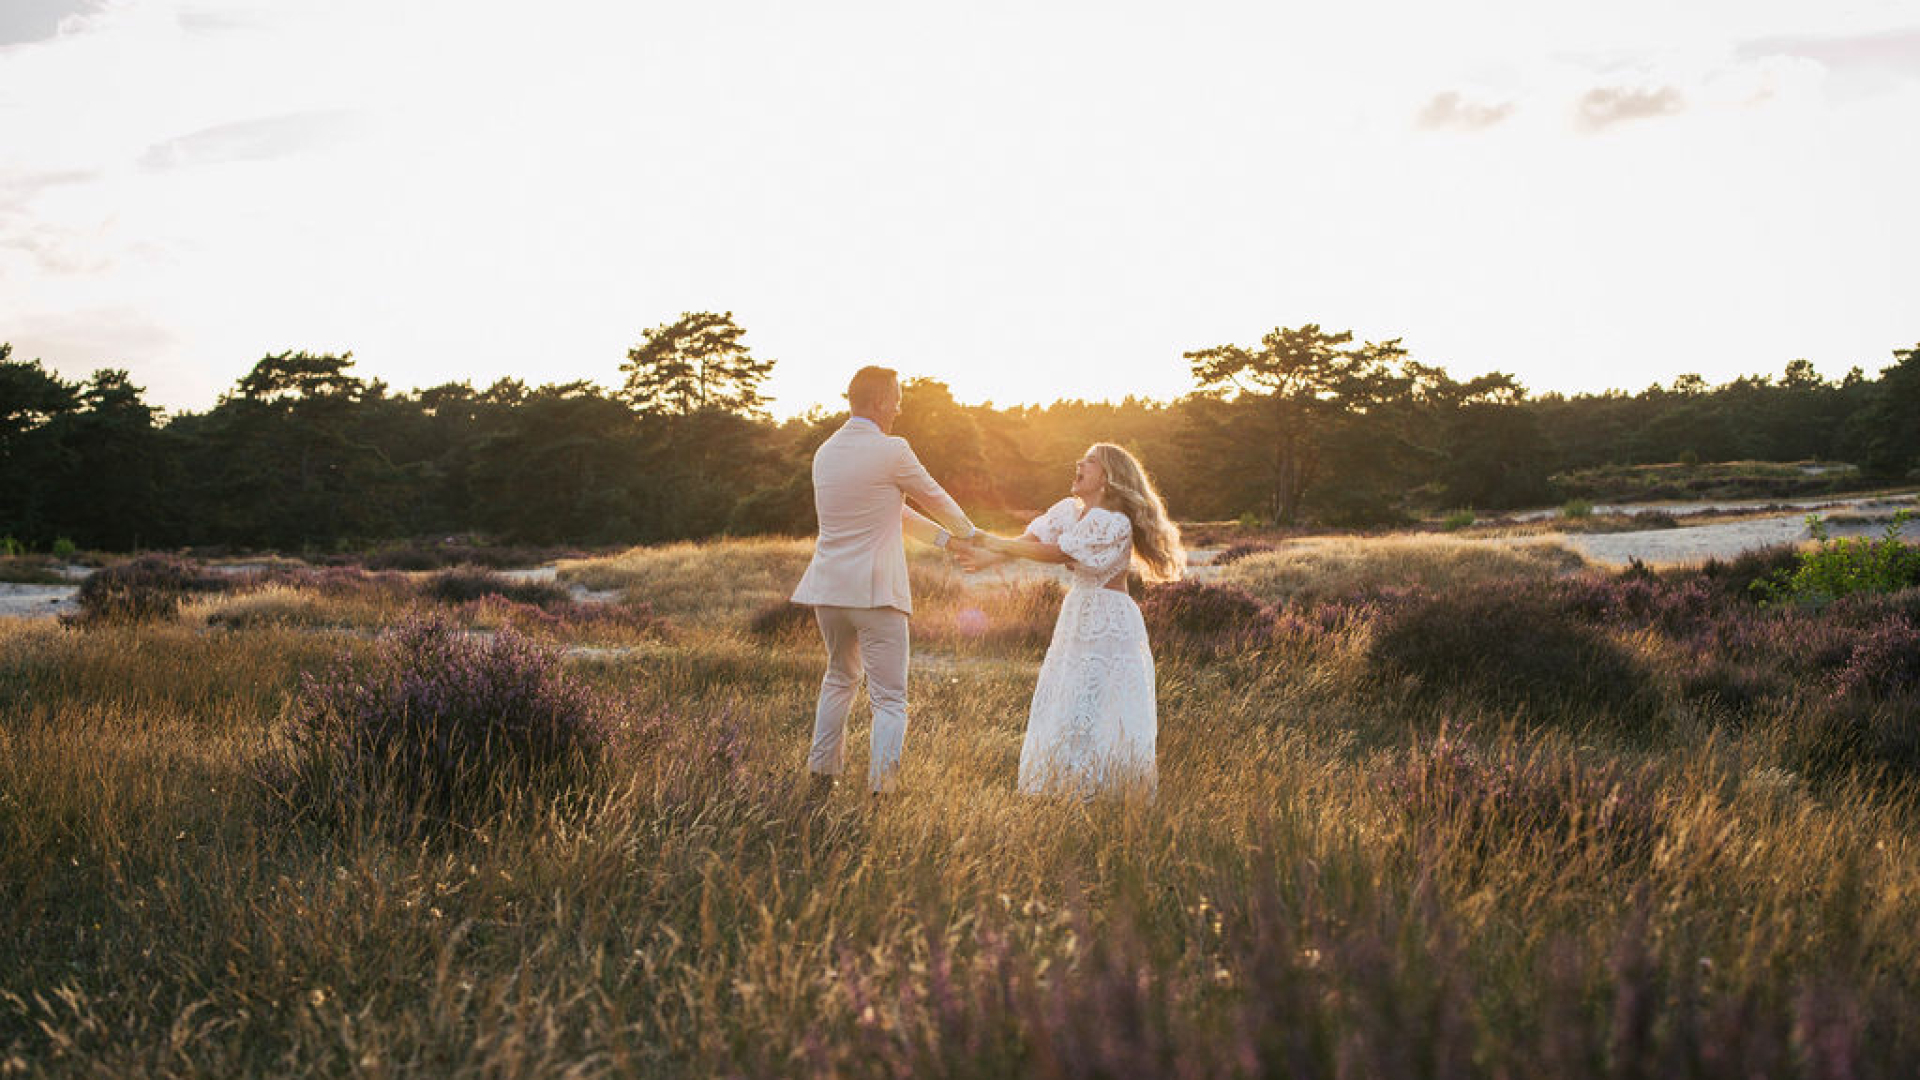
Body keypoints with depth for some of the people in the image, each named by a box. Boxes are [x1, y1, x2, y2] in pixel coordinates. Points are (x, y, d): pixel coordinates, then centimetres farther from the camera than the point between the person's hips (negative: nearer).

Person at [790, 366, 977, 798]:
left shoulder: (825, 452, 11)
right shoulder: (891, 452, -12)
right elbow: (935, 498, 3)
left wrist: (943, 537, 25)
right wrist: (967, 533, 23)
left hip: (828, 589, 7)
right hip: (875, 592, -7)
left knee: (840, 678, 25)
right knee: (889, 698, 0)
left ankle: (820, 778, 28)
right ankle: (880, 791, -7)